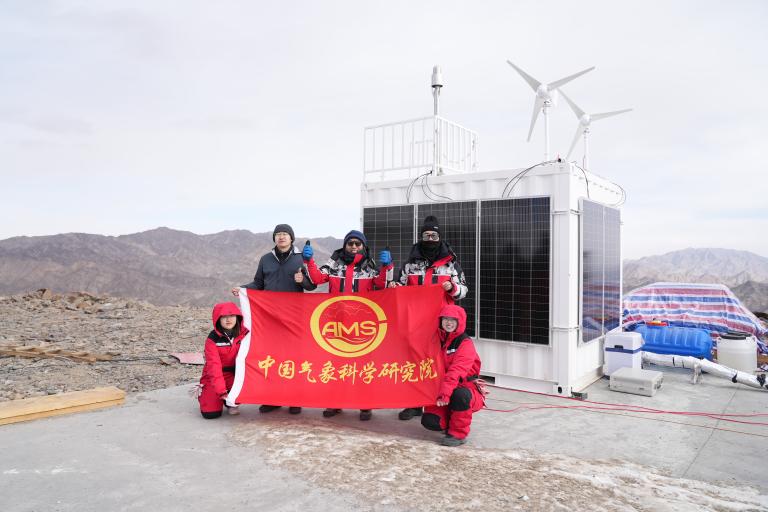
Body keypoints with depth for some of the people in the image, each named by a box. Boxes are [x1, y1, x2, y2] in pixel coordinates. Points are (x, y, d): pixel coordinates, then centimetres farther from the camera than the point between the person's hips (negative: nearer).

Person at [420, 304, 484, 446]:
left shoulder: (465, 343, -15)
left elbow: (455, 371, -29)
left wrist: (444, 393, -40)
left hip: (466, 388, -5)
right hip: (441, 393, 5)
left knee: (460, 394, -40)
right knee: (429, 421, -17)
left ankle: (458, 434, -16)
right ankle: (452, 422, 18)